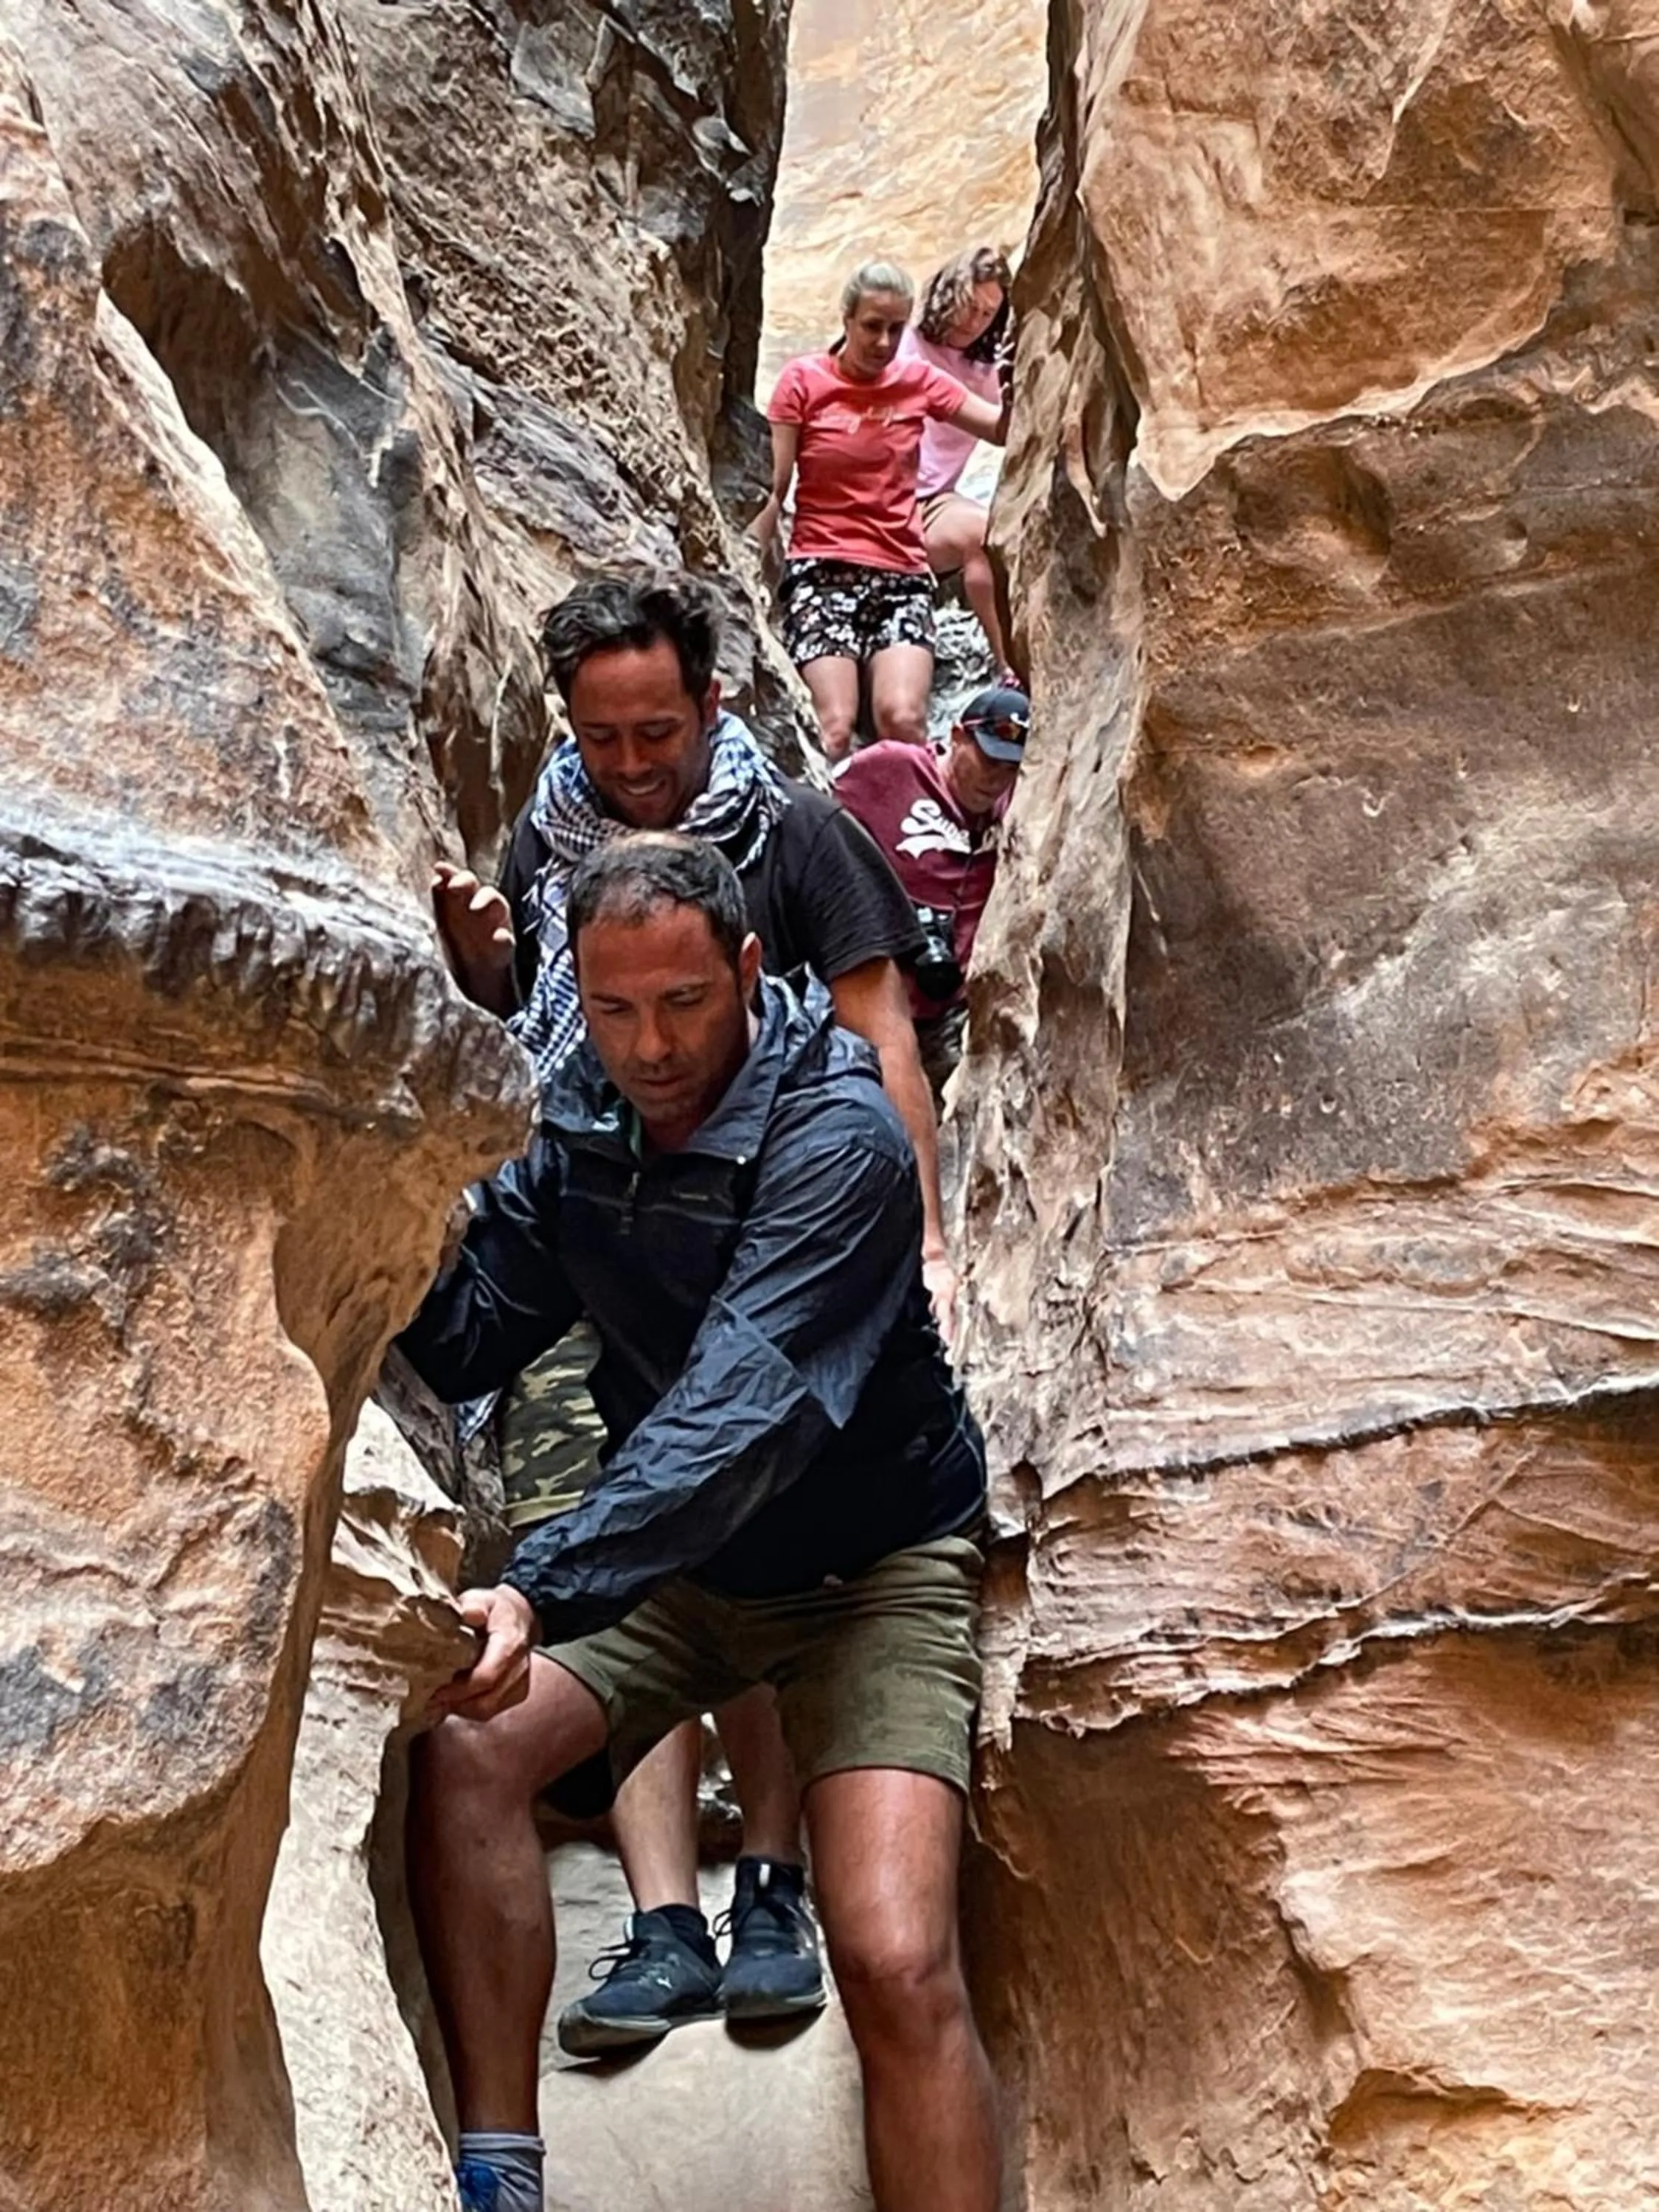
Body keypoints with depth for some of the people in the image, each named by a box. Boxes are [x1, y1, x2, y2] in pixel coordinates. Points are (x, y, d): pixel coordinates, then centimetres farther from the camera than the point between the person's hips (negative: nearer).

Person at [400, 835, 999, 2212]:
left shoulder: (836, 1137, -24)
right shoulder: (580, 1118, -4)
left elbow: (742, 1411, -36)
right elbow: (462, 1348, -2)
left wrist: (544, 1592, -46)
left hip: (867, 1565, -5)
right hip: (672, 1552, 5)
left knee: (898, 1967, -22)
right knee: (463, 1748, -21)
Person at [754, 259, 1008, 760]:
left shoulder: (918, 380, 12)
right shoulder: (804, 380, 4)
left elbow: (1005, 430, 7)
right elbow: (772, 492, 3)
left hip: (902, 574, 2)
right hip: (822, 570, -2)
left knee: (902, 719, -21)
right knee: (835, 728, -19)